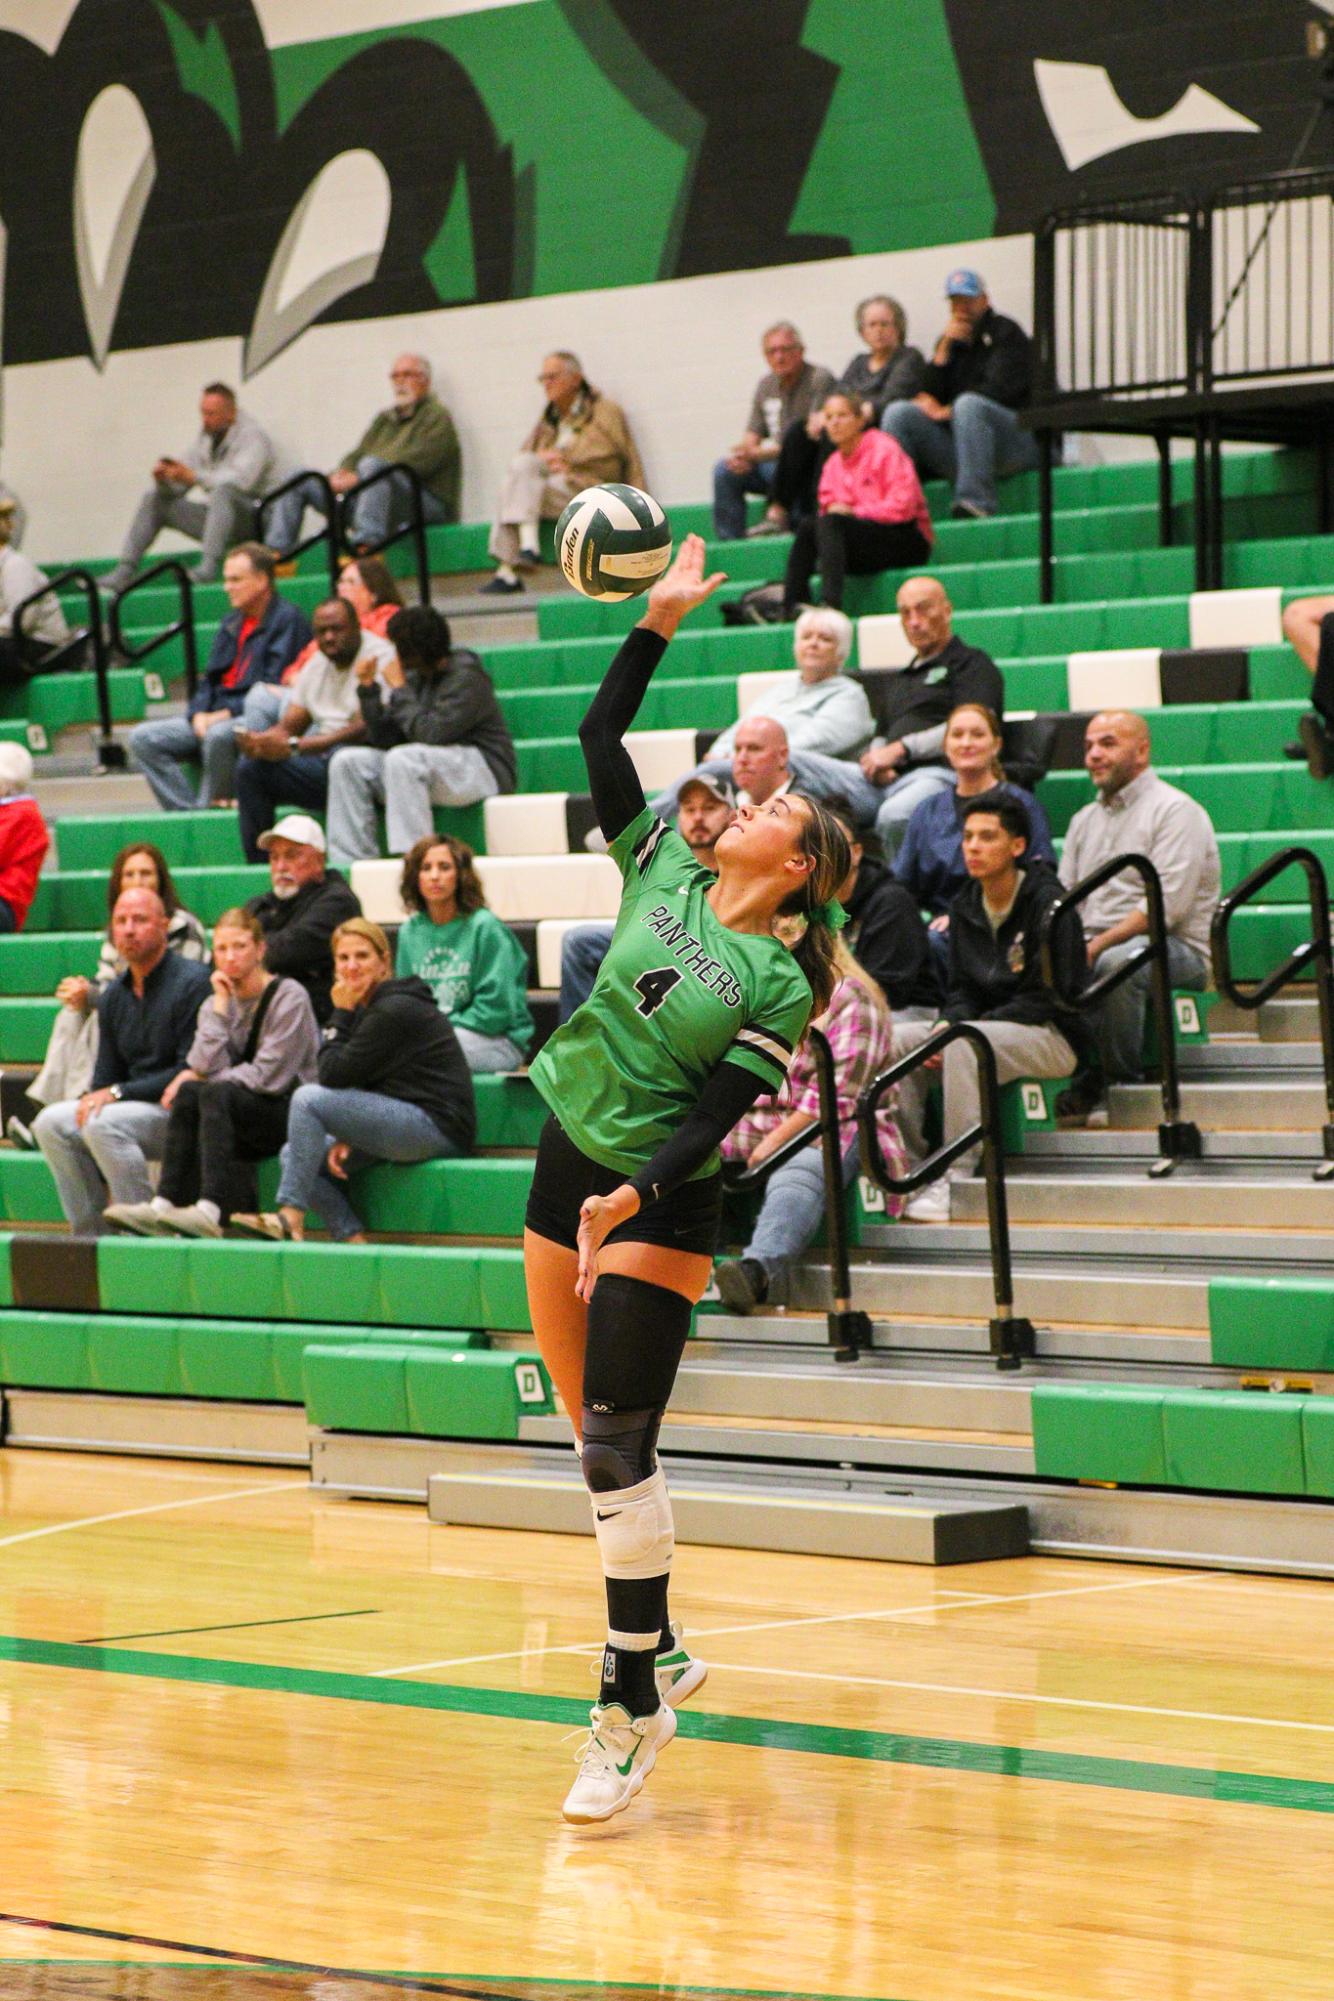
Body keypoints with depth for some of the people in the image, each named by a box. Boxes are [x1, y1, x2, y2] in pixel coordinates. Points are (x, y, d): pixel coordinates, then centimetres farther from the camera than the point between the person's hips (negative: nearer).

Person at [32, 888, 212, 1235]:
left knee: (104, 1125, -30)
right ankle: (92, 1233, -6)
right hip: (134, 1104, 8)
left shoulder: (192, 983, -12)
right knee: (50, 1122, -8)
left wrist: (119, 1092, -18)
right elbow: (105, 1076, 17)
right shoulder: (114, 996, 12)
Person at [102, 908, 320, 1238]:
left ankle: (210, 1211, -49)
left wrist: (195, 1079, -7)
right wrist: (221, 1003, -8)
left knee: (214, 1094, -32)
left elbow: (268, 1077, -12)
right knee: (187, 1094, -24)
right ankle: (164, 1207, -36)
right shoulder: (217, 1003, 12)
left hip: (287, 1112, -5)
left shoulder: (289, 997, -5)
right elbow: (209, 1065, -5)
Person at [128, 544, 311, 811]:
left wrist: (226, 714, -17)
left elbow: (274, 687, -13)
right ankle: (185, 812, -20)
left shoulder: (288, 619, -5)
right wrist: (199, 714, -1)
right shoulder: (231, 623, 21)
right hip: (215, 717, 8)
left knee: (218, 735, -40)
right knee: (143, 738, -8)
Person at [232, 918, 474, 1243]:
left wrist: (341, 1014, -7)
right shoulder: (370, 1006, 14)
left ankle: (290, 1218, -16)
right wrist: (347, 1139, -1)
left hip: (439, 1127, -10)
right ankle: (352, 1239, -2)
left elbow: (334, 1074, -16)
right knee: (294, 1156, 7)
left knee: (308, 1098, -17)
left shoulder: (394, 1010, -15)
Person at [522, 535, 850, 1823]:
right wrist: (659, 623, -3)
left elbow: (717, 1113, -17)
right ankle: (657, 1651, 24)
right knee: (598, 1437, 10)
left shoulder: (780, 985, -10)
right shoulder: (663, 869, 4)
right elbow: (598, 739, 4)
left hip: (657, 1207, -6)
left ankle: (634, 1712, -8)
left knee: (616, 1444, -13)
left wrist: (636, 1197, -31)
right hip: (566, 1168, 6)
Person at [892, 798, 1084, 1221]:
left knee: (964, 1041, -35)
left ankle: (955, 1179, -36)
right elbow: (961, 990, 14)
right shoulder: (965, 907, 10)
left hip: (1053, 1037, -7)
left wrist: (960, 1028, -22)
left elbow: (1049, 996, -17)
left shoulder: (1046, 901, -12)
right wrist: (944, 1026, -11)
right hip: (984, 1026, 7)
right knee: (895, 1039, -13)